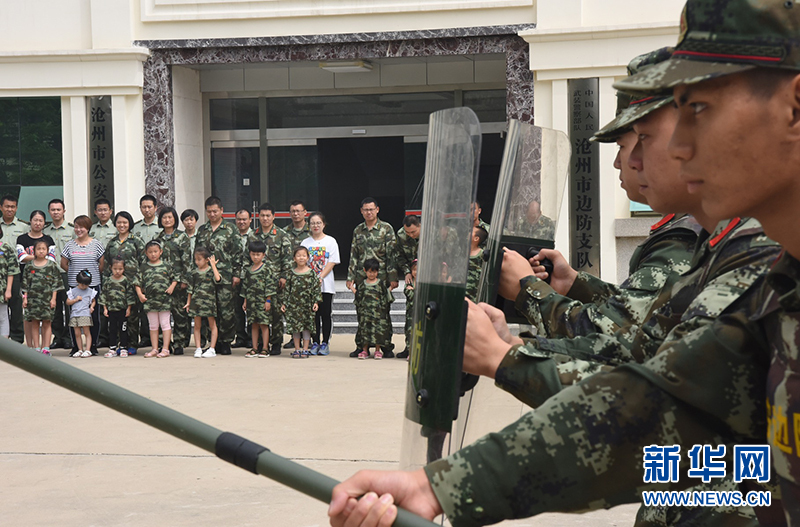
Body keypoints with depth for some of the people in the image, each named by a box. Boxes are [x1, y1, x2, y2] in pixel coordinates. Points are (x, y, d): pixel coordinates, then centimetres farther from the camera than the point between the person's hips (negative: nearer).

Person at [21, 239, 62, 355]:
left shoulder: (51, 265, 2)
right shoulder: (29, 266, 5)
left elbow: (56, 283, 2)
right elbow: (25, 283, 8)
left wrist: (53, 298, -3)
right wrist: (25, 298, 2)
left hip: (47, 298, -1)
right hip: (33, 298, 1)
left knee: (46, 323, 1)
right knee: (34, 323, 3)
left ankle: (46, 348, 4)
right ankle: (36, 348, 6)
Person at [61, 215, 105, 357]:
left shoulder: (96, 244, 4)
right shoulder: (70, 245, 7)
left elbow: (102, 264, 7)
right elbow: (63, 264, 12)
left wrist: (95, 273, 4)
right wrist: (75, 273, 8)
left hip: (93, 285, -1)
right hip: (74, 285, 1)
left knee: (93, 315, 1)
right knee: (74, 316, 2)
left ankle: (93, 346, 9)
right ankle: (75, 346, 10)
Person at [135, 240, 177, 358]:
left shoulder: (166, 266, 3)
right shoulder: (144, 267, 6)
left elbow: (175, 277, 11)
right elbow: (138, 282, 7)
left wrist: (172, 287, -3)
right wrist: (140, 294, -5)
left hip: (164, 300, -2)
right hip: (149, 300, 2)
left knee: (165, 324, 0)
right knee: (153, 326, 9)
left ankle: (165, 349, 2)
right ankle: (154, 349, 14)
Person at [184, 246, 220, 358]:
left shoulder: (211, 270, -2)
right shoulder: (194, 272, 7)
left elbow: (217, 279, -24)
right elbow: (191, 288, 12)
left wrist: (213, 265, -16)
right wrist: (188, 302, 10)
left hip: (209, 300, -3)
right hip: (196, 301, 3)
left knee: (212, 325, 3)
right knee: (197, 325, 5)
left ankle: (212, 349, 7)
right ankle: (198, 349, 10)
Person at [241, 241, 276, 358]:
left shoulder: (266, 269, -5)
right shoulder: (248, 270, 11)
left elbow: (270, 285, -8)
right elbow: (245, 286, 16)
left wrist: (268, 300, -11)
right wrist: (245, 300, 13)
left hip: (262, 301, -5)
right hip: (251, 301, 5)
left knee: (263, 324, -2)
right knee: (254, 324, 8)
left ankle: (265, 349, 2)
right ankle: (254, 349, 12)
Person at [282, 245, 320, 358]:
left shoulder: (311, 273, 0)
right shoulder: (292, 273, 5)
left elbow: (316, 289, 0)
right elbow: (287, 289, 9)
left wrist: (316, 302, -8)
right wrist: (284, 303, 6)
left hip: (307, 304, -2)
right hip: (293, 304, 2)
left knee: (306, 327, 2)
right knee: (294, 327, 4)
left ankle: (305, 349, 9)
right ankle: (297, 349, 13)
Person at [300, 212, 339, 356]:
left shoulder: (330, 241, 2)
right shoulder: (305, 242, 9)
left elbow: (332, 263, -5)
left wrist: (320, 277, -16)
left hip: (326, 285, -2)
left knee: (326, 314, -1)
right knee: (313, 314, 4)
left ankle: (325, 343, 6)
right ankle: (315, 342, 11)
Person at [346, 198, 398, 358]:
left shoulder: (386, 229, 1)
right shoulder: (357, 231, 13)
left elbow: (391, 254, -3)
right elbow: (353, 255, 14)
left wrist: (393, 277, -8)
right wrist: (350, 277, 7)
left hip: (381, 277, -3)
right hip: (361, 278, 3)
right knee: (361, 313, 3)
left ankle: (387, 347, 5)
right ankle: (361, 346, 11)